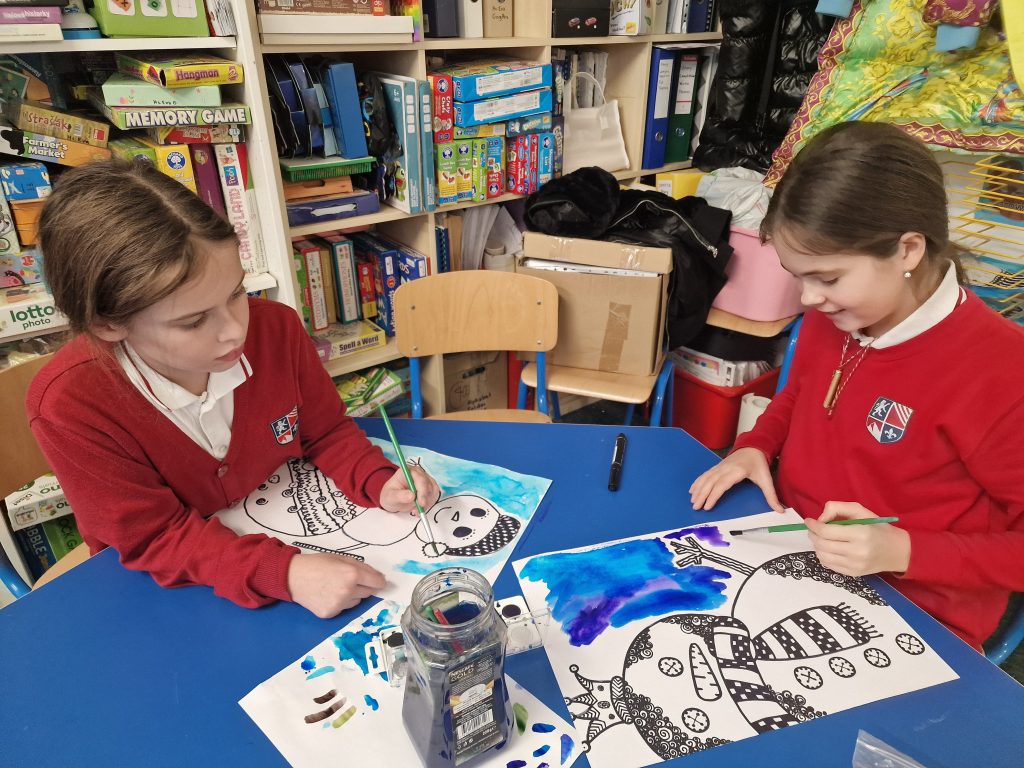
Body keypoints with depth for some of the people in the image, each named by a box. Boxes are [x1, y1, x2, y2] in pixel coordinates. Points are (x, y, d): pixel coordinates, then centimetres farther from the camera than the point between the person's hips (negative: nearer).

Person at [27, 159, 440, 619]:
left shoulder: (276, 327, -16)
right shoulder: (69, 408, -24)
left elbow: (327, 433, -1)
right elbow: (158, 538, -18)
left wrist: (379, 483, -19)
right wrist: (284, 574, -32)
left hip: (297, 532, 3)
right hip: (169, 594, -2)